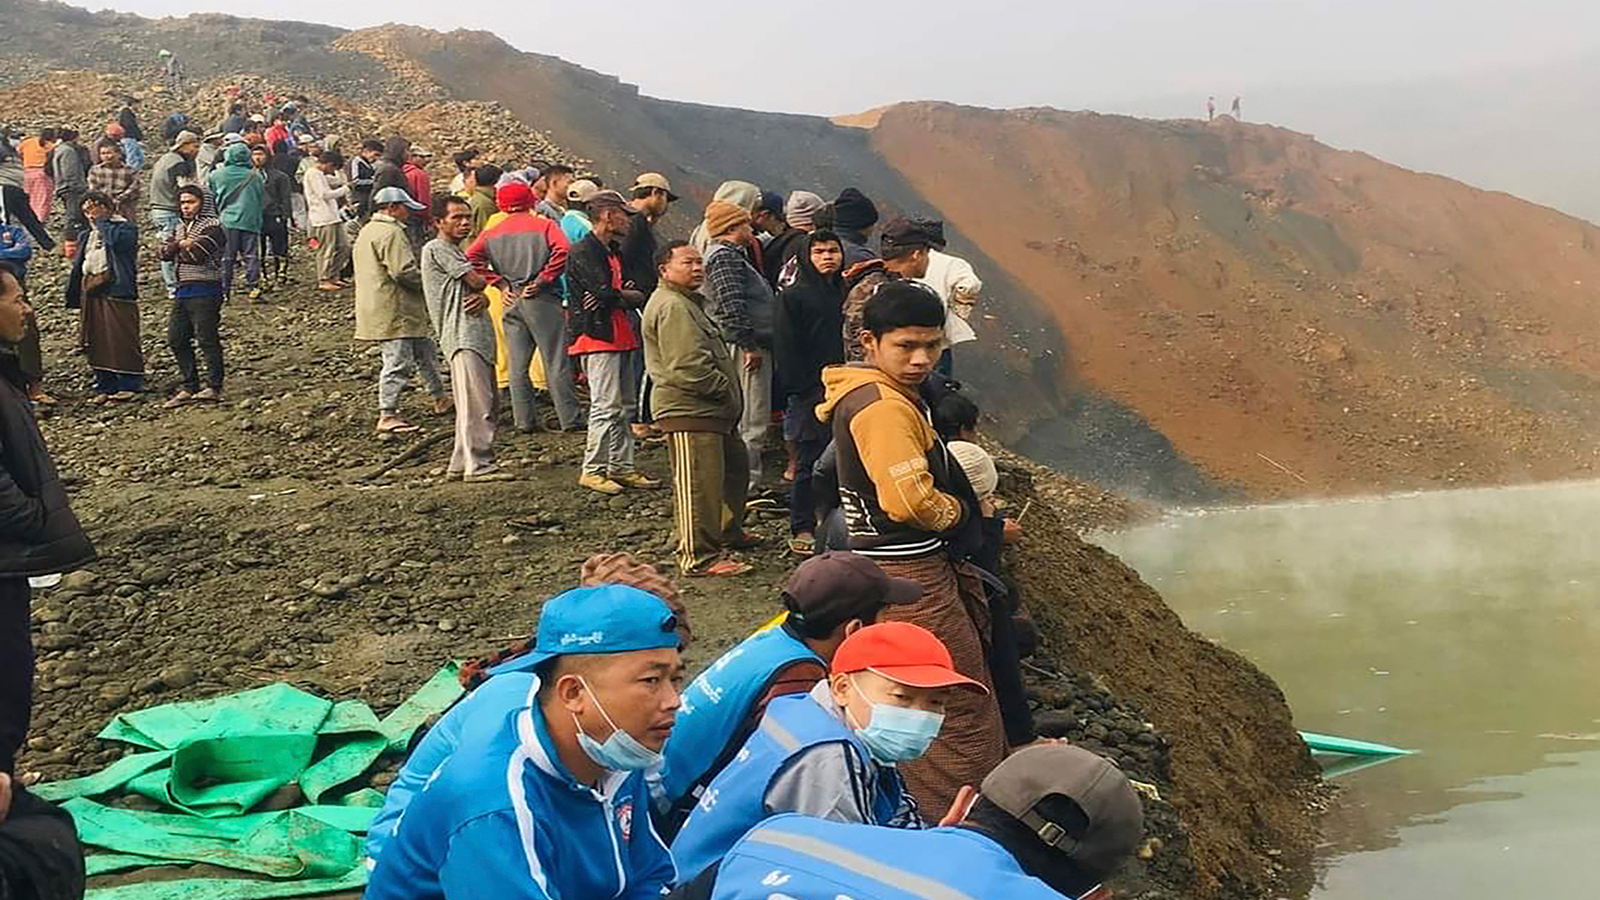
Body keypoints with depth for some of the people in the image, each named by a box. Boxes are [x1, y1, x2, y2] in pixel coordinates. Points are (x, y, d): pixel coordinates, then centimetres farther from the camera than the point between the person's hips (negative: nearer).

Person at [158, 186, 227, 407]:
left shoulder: (212, 226, -6)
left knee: (207, 339, -9)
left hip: (205, 291, -8)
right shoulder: (180, 227, 20)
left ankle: (214, 388, -5)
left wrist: (179, 249, 0)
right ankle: (190, 387, 16)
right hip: (183, 289, 8)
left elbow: (196, 255, -18)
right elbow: (164, 253, 8)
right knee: (176, 339, 8)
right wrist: (181, 244, -9)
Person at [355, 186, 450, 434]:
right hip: (394, 311, -11)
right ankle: (387, 416, -4)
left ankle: (440, 399, 30)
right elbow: (404, 272, -23)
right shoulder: (391, 233, -17)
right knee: (398, 362, -7)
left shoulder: (367, 231, 18)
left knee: (426, 352, 20)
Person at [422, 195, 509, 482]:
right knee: (475, 403, -13)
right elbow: (477, 281, -11)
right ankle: (478, 465, -12)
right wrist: (482, 285, 13)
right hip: (461, 334, -10)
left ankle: (461, 464, 15)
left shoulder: (457, 252, 26)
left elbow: (481, 289, 17)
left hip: (478, 333, 10)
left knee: (488, 402, 10)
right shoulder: (437, 248, -4)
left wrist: (482, 297, -7)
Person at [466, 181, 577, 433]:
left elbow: (471, 257, -2)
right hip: (541, 299, -3)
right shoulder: (544, 225, -2)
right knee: (556, 362, 0)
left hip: (512, 301, 3)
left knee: (517, 365, 9)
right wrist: (543, 280, -12)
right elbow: (562, 250, -19)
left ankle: (524, 420, 9)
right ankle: (569, 419, 1)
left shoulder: (492, 232, 9)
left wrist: (500, 283, -1)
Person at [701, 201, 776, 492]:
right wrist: (748, 345, -23)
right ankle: (746, 486, -7)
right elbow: (731, 304, -21)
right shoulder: (724, 256, -12)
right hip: (747, 348, -11)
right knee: (751, 420, -9)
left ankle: (749, 482, 21)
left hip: (754, 346, 11)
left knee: (754, 418, 15)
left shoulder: (732, 255, 23)